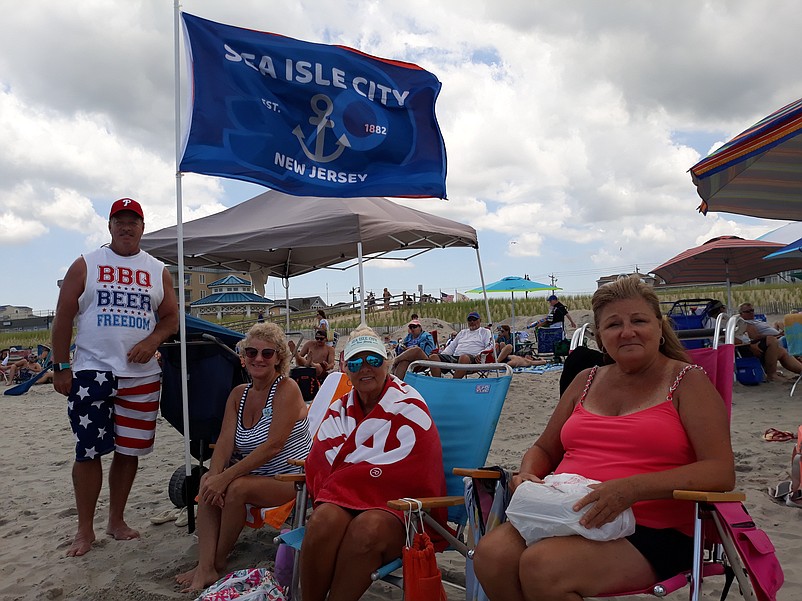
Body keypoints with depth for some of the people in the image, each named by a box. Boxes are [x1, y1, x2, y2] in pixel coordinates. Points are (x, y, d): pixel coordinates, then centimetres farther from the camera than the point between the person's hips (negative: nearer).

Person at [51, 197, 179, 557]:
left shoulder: (157, 271, 11)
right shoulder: (85, 266, 4)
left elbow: (171, 317, 11)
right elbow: (63, 318, 2)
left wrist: (152, 340, -9)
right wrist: (61, 367, -3)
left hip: (142, 375, 2)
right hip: (91, 372, -2)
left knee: (129, 451, 8)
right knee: (88, 452, 1)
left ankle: (117, 520, 24)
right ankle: (85, 529, 16)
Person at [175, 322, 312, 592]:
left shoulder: (287, 389, -16)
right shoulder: (239, 394, 6)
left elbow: (273, 445, -24)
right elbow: (225, 441, -3)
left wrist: (226, 477, -26)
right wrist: (215, 475, -23)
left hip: (290, 477, -7)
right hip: (255, 473, 7)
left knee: (237, 487, -28)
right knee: (207, 481, -16)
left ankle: (218, 562, -4)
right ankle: (205, 567, -15)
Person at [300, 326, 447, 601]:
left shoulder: (408, 406, -5)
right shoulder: (340, 408, 11)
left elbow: (401, 473, -13)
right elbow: (319, 463, 2)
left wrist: (342, 475, -10)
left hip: (399, 501, -3)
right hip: (345, 498, 4)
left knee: (368, 528, -35)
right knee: (323, 520, -28)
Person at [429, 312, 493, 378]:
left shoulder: (485, 332, 21)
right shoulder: (462, 332, 36)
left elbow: (490, 347, 6)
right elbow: (451, 346, 32)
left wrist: (480, 354, -15)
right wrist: (442, 355, 13)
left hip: (471, 357, -5)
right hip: (454, 357, 5)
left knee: (464, 357, -43)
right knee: (433, 357, -20)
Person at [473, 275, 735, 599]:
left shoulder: (687, 381, 3)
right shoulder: (587, 381, 17)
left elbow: (721, 473, -9)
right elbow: (543, 450, 24)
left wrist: (631, 489, -23)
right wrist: (527, 474, -2)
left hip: (652, 531, -4)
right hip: (566, 513, 5)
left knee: (542, 566, -30)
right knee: (492, 554, -24)